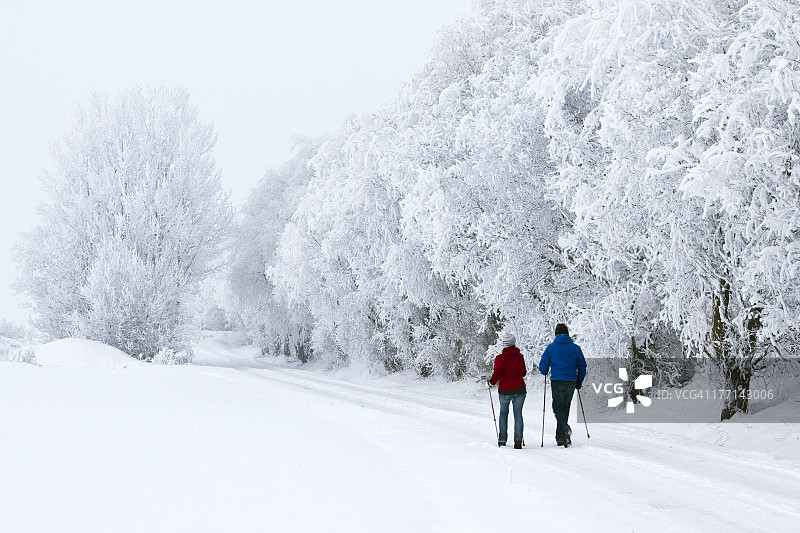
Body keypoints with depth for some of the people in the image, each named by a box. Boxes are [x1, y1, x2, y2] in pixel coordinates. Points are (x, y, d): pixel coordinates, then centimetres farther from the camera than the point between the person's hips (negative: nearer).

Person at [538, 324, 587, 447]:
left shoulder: (551, 347, -1)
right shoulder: (575, 348, 5)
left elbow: (543, 365, 1)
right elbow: (582, 366, 7)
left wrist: (545, 373, 24)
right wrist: (579, 381, 21)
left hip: (556, 381, -3)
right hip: (571, 382, 3)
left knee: (558, 407, 1)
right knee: (565, 407, 13)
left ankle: (565, 428, -28)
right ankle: (560, 438, 17)